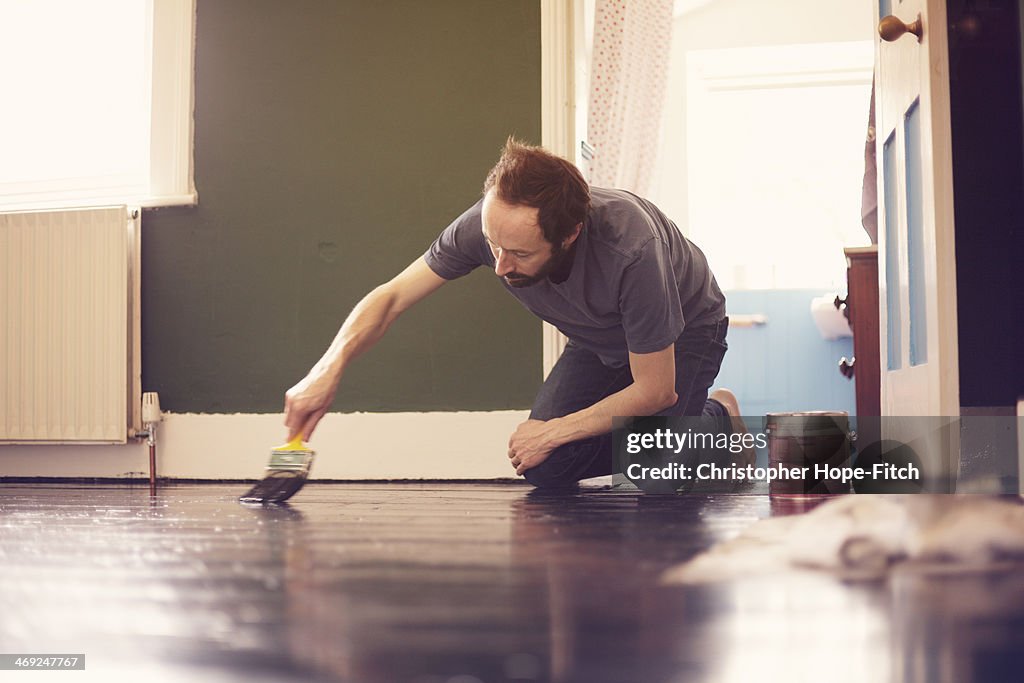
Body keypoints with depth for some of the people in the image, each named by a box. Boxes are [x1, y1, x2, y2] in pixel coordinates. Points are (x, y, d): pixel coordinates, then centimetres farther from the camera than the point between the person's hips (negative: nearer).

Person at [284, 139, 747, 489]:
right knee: (544, 471, -13)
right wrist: (330, 369, -34)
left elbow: (655, 389, -30)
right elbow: (391, 297, -18)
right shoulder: (486, 226, -31)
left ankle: (718, 419, 9)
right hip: (596, 343, 4)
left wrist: (554, 431, -23)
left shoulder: (631, 249, -44)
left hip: (684, 332, -4)